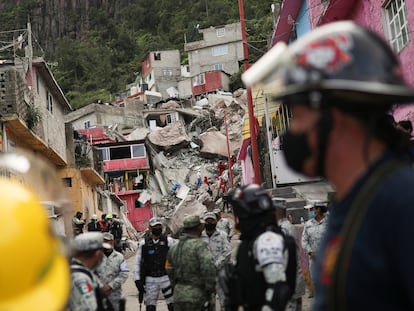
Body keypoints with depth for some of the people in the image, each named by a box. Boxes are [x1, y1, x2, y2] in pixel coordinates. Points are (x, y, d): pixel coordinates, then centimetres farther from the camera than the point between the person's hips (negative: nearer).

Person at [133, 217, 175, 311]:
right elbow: (138, 262, 7)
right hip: (150, 280, 1)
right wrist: (137, 279, 2)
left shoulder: (169, 241, 0)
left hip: (166, 277, -1)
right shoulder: (144, 243, 3)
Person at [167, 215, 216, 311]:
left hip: (178, 296, 7)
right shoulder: (199, 245, -11)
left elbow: (170, 271, 16)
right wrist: (210, 290, -12)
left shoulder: (173, 248, 13)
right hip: (196, 296, -7)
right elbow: (208, 268, -21)